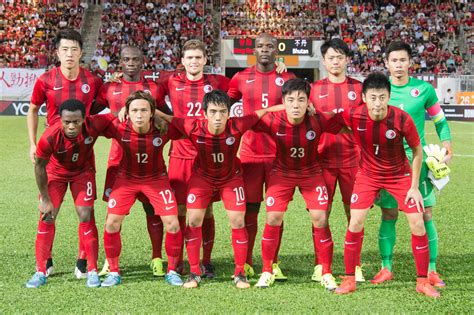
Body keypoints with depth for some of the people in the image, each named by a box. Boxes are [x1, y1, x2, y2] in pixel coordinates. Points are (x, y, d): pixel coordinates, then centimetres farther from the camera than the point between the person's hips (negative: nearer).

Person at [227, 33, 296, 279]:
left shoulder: (287, 79, 5)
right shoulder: (241, 78, 5)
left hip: (279, 154, 0)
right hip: (249, 154, 0)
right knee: (249, 209, 3)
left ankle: (274, 264, 11)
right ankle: (246, 264, 12)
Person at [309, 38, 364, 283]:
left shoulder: (358, 87, 8)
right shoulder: (315, 88, 7)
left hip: (352, 159, 1)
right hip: (322, 159, 0)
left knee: (354, 212, 3)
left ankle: (355, 266, 13)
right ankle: (320, 266, 10)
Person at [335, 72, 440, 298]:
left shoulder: (402, 119, -26)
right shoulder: (353, 117, -23)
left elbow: (417, 151, -11)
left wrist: (414, 187, -10)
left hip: (400, 175, 0)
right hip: (368, 175, 1)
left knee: (417, 224, -5)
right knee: (355, 223, -9)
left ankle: (422, 281, 12)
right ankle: (349, 280, 7)